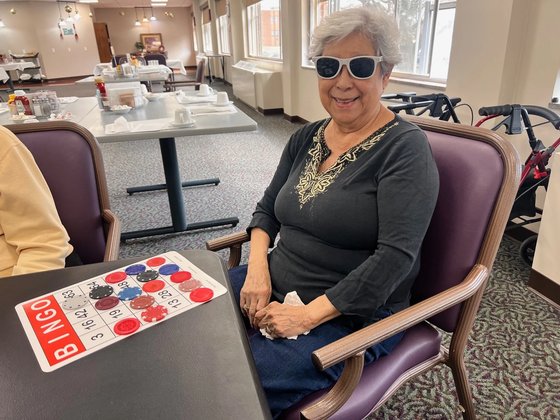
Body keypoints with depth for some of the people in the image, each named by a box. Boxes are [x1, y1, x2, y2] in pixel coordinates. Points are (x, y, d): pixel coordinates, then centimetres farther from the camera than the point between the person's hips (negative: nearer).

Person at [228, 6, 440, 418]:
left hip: (349, 317, -6)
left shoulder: (405, 147, -14)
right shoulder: (305, 138, 6)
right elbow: (267, 208, 11)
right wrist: (257, 268, -7)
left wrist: (308, 314, -22)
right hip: (273, 287, 7)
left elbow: (396, 256, -21)